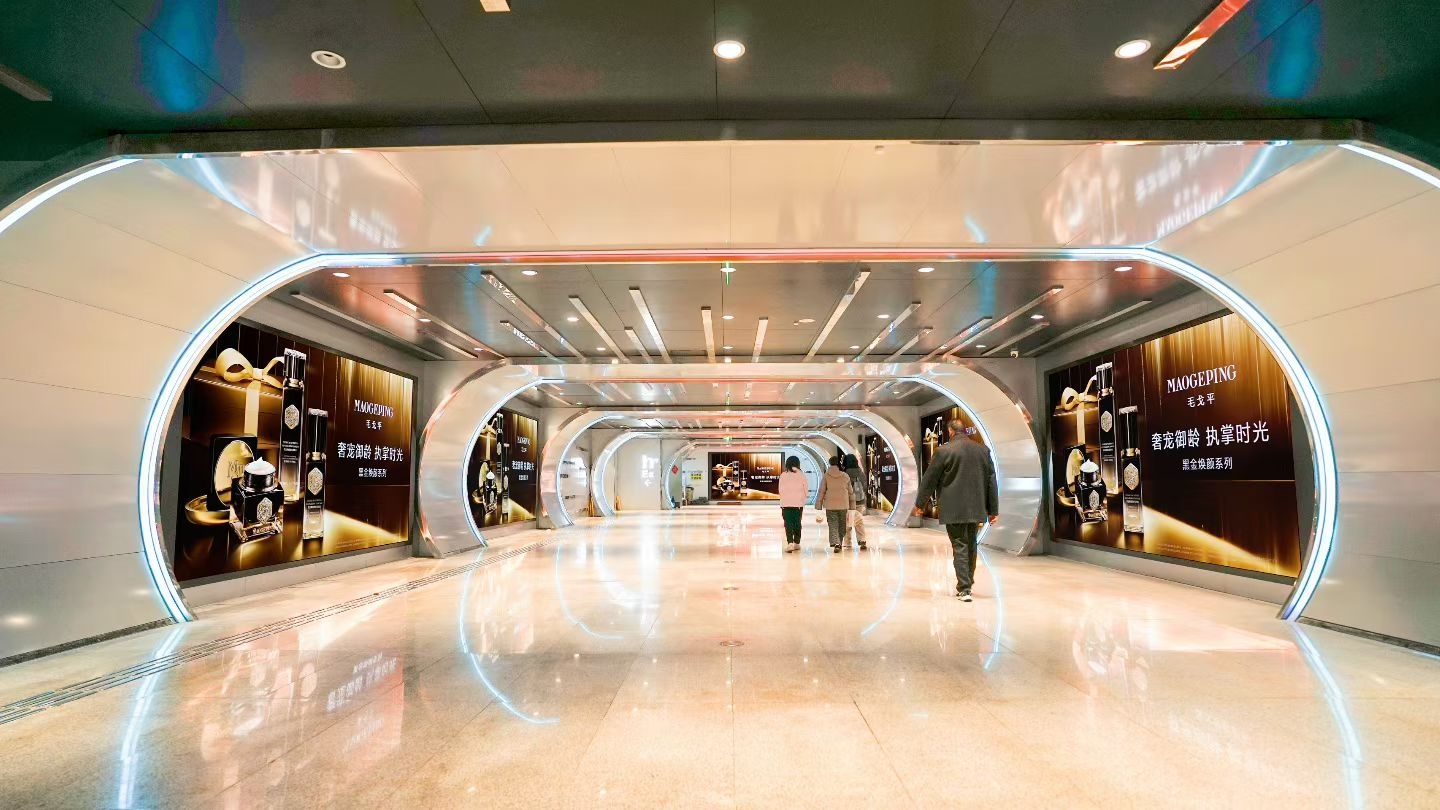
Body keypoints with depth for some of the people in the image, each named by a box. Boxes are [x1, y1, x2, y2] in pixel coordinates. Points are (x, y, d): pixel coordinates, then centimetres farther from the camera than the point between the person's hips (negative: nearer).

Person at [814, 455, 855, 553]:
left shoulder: (826, 476, -2)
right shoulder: (845, 476, 4)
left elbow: (821, 491, -2)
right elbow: (851, 492, 9)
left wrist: (818, 506, 2)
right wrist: (852, 506, 16)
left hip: (830, 505, -2)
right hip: (843, 505, 2)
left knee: (833, 525, -2)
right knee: (841, 526, 15)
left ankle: (835, 543, -21)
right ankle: (839, 543, 21)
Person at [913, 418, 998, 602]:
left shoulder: (944, 451, -10)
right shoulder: (982, 450, 4)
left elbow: (929, 479, -4)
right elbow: (991, 480, 7)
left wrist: (919, 503, 9)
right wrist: (994, 510, 13)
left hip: (954, 509, -4)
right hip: (976, 508, 4)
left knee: (960, 547, 0)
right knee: (971, 546, 16)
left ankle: (964, 589, -2)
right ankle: (967, 583, 26)